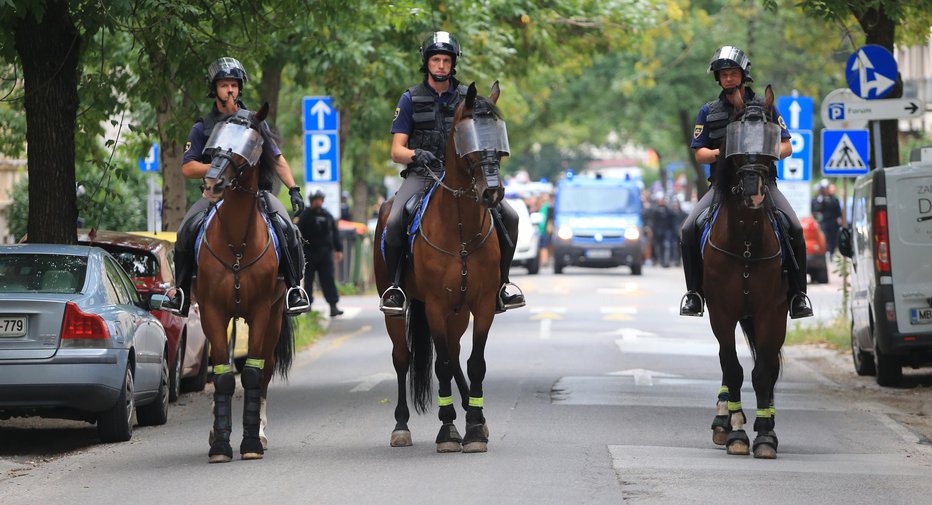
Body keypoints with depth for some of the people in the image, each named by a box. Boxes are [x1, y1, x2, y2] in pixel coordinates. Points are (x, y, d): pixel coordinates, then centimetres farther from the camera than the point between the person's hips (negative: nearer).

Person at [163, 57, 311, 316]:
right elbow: (187, 168, 2)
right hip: (216, 193, 0)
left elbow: (277, 159, 15)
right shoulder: (203, 128, 7)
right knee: (187, 229, -25)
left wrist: (294, 189, 3)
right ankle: (181, 292, -14)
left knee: (287, 229, -24)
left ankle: (295, 288, -13)